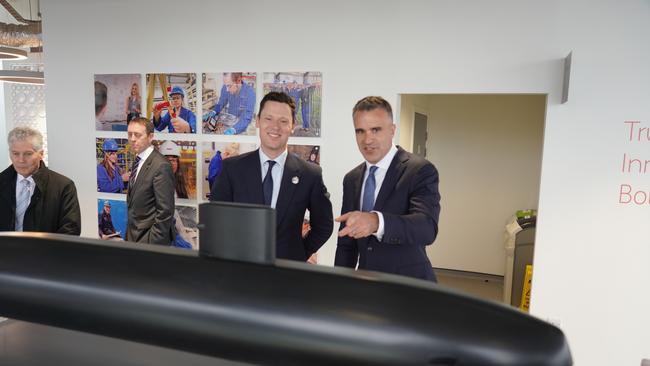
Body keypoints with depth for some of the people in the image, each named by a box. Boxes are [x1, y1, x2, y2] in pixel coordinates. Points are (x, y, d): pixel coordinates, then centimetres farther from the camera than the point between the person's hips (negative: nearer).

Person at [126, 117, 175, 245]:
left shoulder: (161, 166, -19)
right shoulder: (138, 161, 8)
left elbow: (165, 211, -20)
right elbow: (134, 203, 13)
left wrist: (153, 242, -19)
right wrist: (129, 234, 11)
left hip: (149, 239, -7)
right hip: (133, 235, 8)